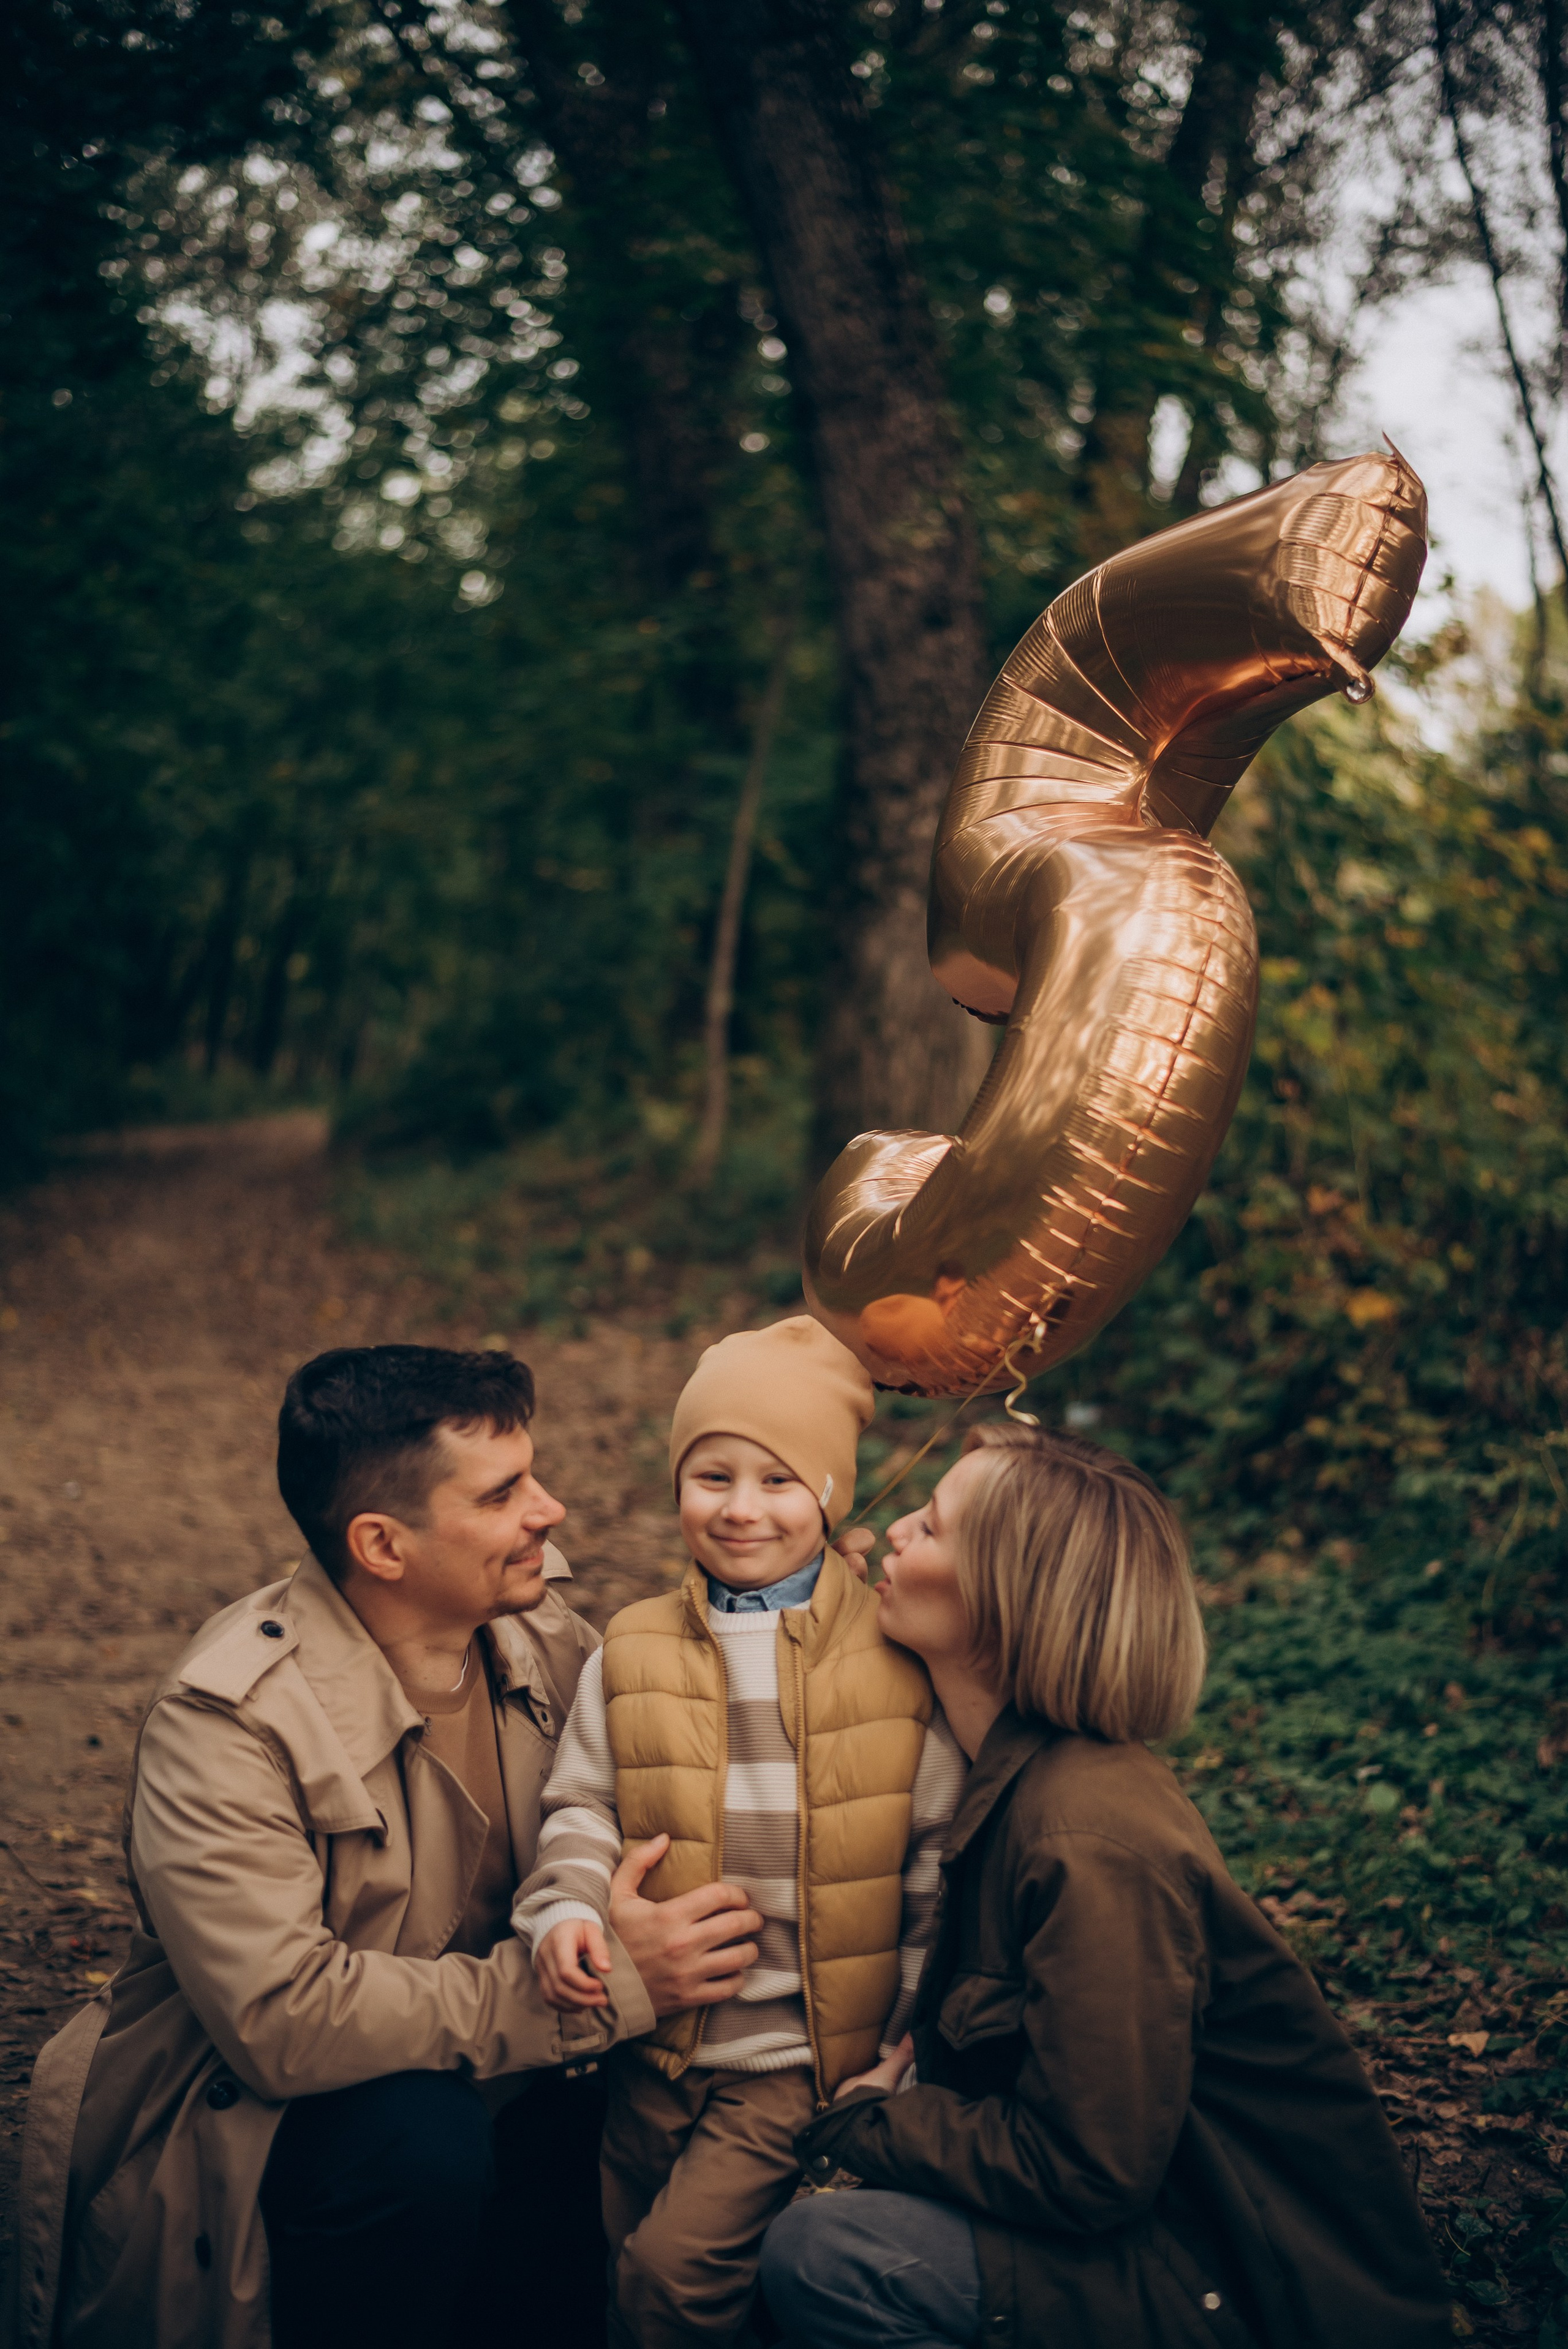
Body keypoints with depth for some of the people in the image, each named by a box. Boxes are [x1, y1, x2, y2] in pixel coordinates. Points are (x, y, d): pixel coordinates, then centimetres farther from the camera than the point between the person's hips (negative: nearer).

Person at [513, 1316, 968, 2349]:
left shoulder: (900, 1656, -6)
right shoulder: (634, 1655, 0)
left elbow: (938, 1856, -1)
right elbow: (583, 1806, 6)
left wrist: (919, 2043, -1)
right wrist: (566, 1909, -14)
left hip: (802, 2045, -4)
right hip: (657, 2036, 4)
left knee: (678, 2265, -13)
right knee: (615, 2254, 15)